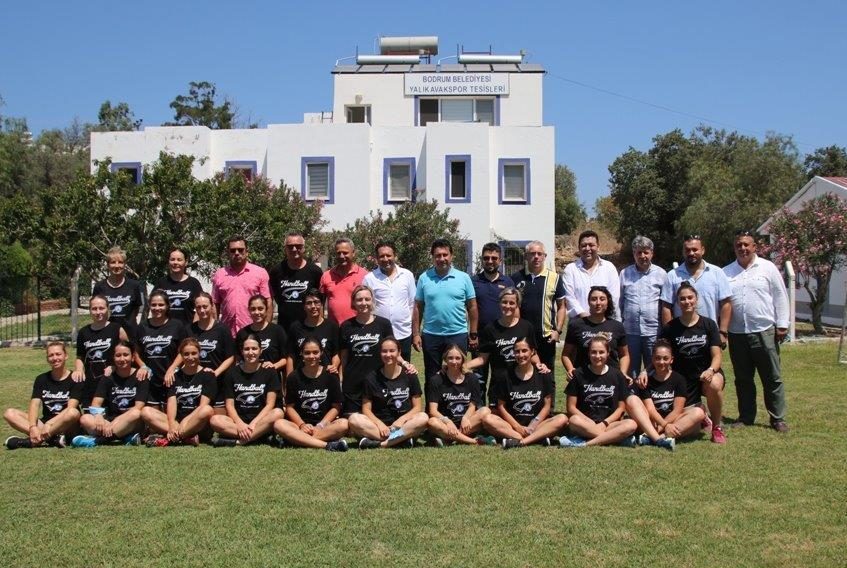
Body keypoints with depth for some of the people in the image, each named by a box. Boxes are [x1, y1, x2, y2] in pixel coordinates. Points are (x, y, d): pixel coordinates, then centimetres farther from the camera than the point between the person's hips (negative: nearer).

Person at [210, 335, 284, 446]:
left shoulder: (269, 372, 3)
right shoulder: (232, 372, 7)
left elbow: (270, 404, -3)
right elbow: (229, 405, 1)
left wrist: (253, 423, -18)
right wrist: (240, 424, -17)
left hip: (260, 421, -1)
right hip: (238, 420, 1)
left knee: (277, 413, -33)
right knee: (215, 420, -28)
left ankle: (238, 441, -32)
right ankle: (257, 436, -31)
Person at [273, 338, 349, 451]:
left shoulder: (331, 376, 3)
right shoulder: (294, 377, 4)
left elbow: (336, 407, 1)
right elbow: (290, 407, 3)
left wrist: (320, 426, -12)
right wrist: (302, 425, -14)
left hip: (325, 423, -1)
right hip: (300, 423, 1)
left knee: (344, 423, -32)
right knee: (278, 424, -31)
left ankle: (298, 439, -33)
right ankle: (327, 445, -39)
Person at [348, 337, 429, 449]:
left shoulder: (409, 375, 5)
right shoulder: (372, 377, 5)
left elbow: (417, 407, 2)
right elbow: (366, 409, 1)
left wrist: (401, 420, -15)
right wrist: (379, 424, -17)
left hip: (404, 424, 0)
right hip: (379, 424, 0)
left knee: (423, 418, -31)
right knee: (354, 419, -27)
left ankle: (379, 443, -32)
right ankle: (401, 439, -32)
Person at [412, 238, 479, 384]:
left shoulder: (463, 278, 0)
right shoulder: (424, 278, 2)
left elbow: (472, 307, 3)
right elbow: (418, 308, 5)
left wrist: (473, 334, 1)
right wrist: (416, 334, 0)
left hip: (458, 335, -1)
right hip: (431, 336, 1)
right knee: (431, 377, 10)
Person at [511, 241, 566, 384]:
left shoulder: (554, 277, 1)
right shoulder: (516, 278, 4)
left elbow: (561, 306, 5)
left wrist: (558, 330, -5)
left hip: (546, 337, -1)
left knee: (548, 377, 8)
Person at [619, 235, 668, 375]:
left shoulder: (661, 274, 3)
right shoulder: (624, 274, 6)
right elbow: (619, 302, 9)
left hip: (653, 331, -1)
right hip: (630, 330, 1)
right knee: (631, 370, 11)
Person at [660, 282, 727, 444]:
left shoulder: (708, 324, 0)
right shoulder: (670, 328, 1)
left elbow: (716, 356, -6)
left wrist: (711, 370, -27)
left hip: (707, 374, -1)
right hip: (684, 378, 1)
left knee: (714, 385, -38)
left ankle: (717, 428, -12)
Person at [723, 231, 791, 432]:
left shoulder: (767, 268, 2)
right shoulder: (726, 272, 9)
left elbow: (780, 297, 2)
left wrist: (782, 325, -2)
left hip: (764, 332, -3)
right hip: (736, 333, 3)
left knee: (772, 378, 2)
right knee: (743, 379, 11)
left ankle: (778, 418, 9)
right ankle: (746, 417, 21)